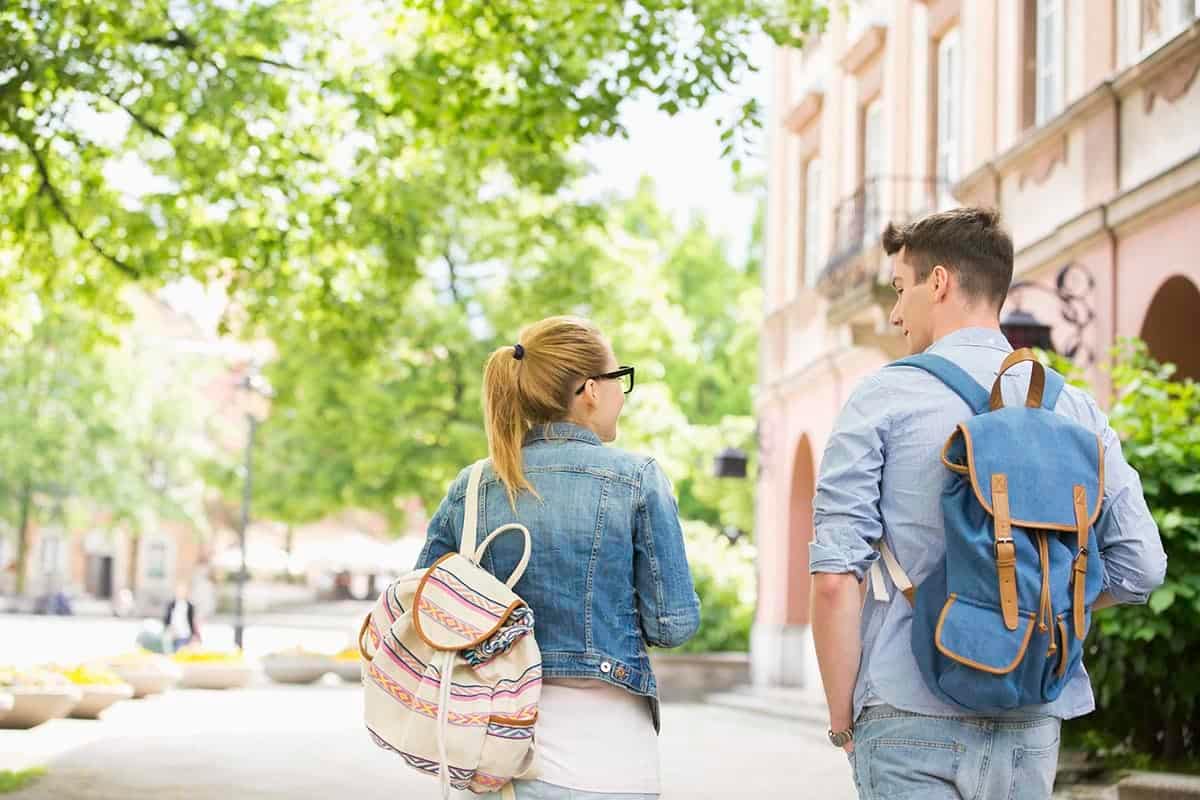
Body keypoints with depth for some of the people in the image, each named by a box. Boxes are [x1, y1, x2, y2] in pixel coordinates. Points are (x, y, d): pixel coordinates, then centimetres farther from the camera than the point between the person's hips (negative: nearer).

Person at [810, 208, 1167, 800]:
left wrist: (841, 717, -1)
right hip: (1031, 727, 4)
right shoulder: (1076, 407, 6)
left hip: (912, 720, -4)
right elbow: (1141, 568, 5)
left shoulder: (883, 398, -5)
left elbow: (835, 577, -11)